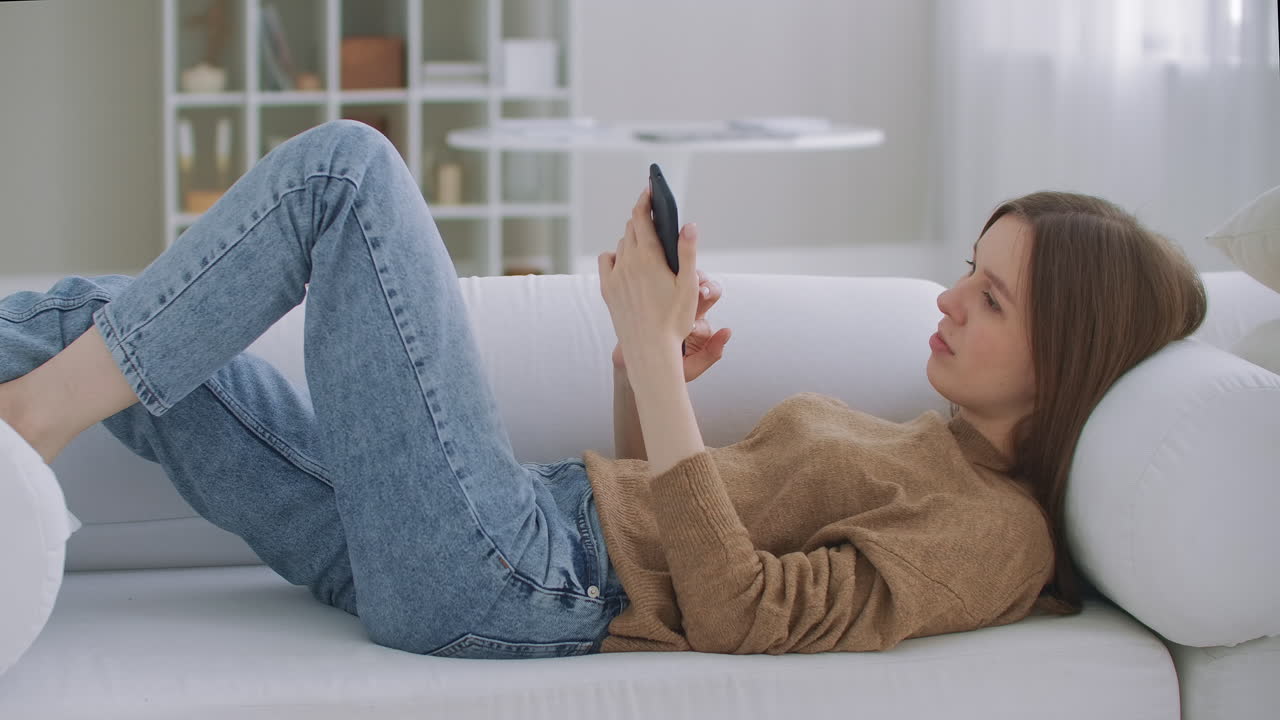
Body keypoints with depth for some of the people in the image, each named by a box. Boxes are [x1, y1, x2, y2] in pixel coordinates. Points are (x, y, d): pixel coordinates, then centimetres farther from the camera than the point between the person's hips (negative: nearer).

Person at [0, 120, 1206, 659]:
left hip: (498, 577, -9)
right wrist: (644, 365, 4)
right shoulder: (917, 440, 19)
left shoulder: (1001, 533, -9)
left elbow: (735, 612, -20)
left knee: (346, 164, -12)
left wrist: (654, 350, -18)